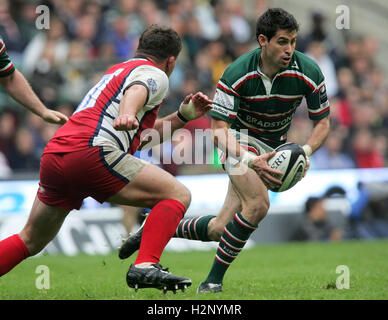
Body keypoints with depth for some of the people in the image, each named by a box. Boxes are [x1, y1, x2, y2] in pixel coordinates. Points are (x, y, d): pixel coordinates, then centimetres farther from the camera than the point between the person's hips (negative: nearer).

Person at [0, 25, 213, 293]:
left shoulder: (118, 70, 35)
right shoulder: (155, 75, 8)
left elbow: (141, 134, 40)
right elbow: (135, 92, -18)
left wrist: (183, 116, 33)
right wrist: (127, 114, -39)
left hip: (53, 156, 9)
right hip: (92, 151, -8)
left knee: (30, 241, 21)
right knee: (178, 195, -1)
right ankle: (145, 266, -18)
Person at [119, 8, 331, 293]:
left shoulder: (309, 72, -18)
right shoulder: (237, 73, -24)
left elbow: (322, 123, -6)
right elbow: (219, 131, -22)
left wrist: (305, 151, -26)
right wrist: (250, 161, -37)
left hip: (275, 149, 4)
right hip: (241, 140, -4)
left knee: (219, 229, -2)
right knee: (258, 205, -30)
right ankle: (214, 279, -17)